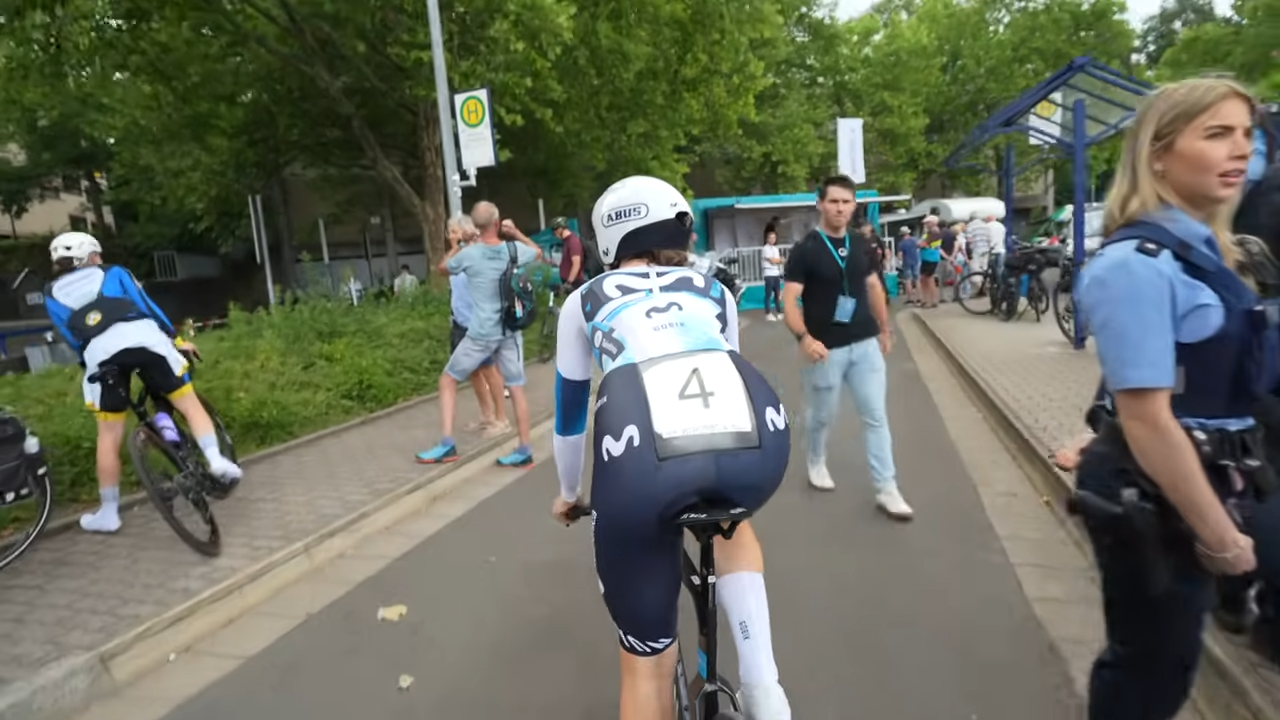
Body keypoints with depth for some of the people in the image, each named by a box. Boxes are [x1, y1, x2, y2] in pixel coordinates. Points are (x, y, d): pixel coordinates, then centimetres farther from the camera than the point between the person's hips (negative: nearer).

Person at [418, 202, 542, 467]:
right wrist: (516, 232, 24)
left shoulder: (469, 254, -9)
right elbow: (538, 252, 22)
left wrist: (455, 247, 26)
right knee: (517, 389, 8)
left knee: (448, 380, 12)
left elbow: (442, 269, 13)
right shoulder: (514, 249, -1)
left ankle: (447, 445, 9)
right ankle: (524, 452, 13)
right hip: (510, 332, 3)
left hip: (480, 334, -3)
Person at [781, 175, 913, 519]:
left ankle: (886, 490, 11)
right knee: (821, 414, 13)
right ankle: (816, 462, 41)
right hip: (827, 348, -4)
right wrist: (804, 338, -31)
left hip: (866, 344, 5)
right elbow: (789, 299, -17)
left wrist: (885, 328, 19)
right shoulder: (805, 250, -11)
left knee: (877, 416, 4)